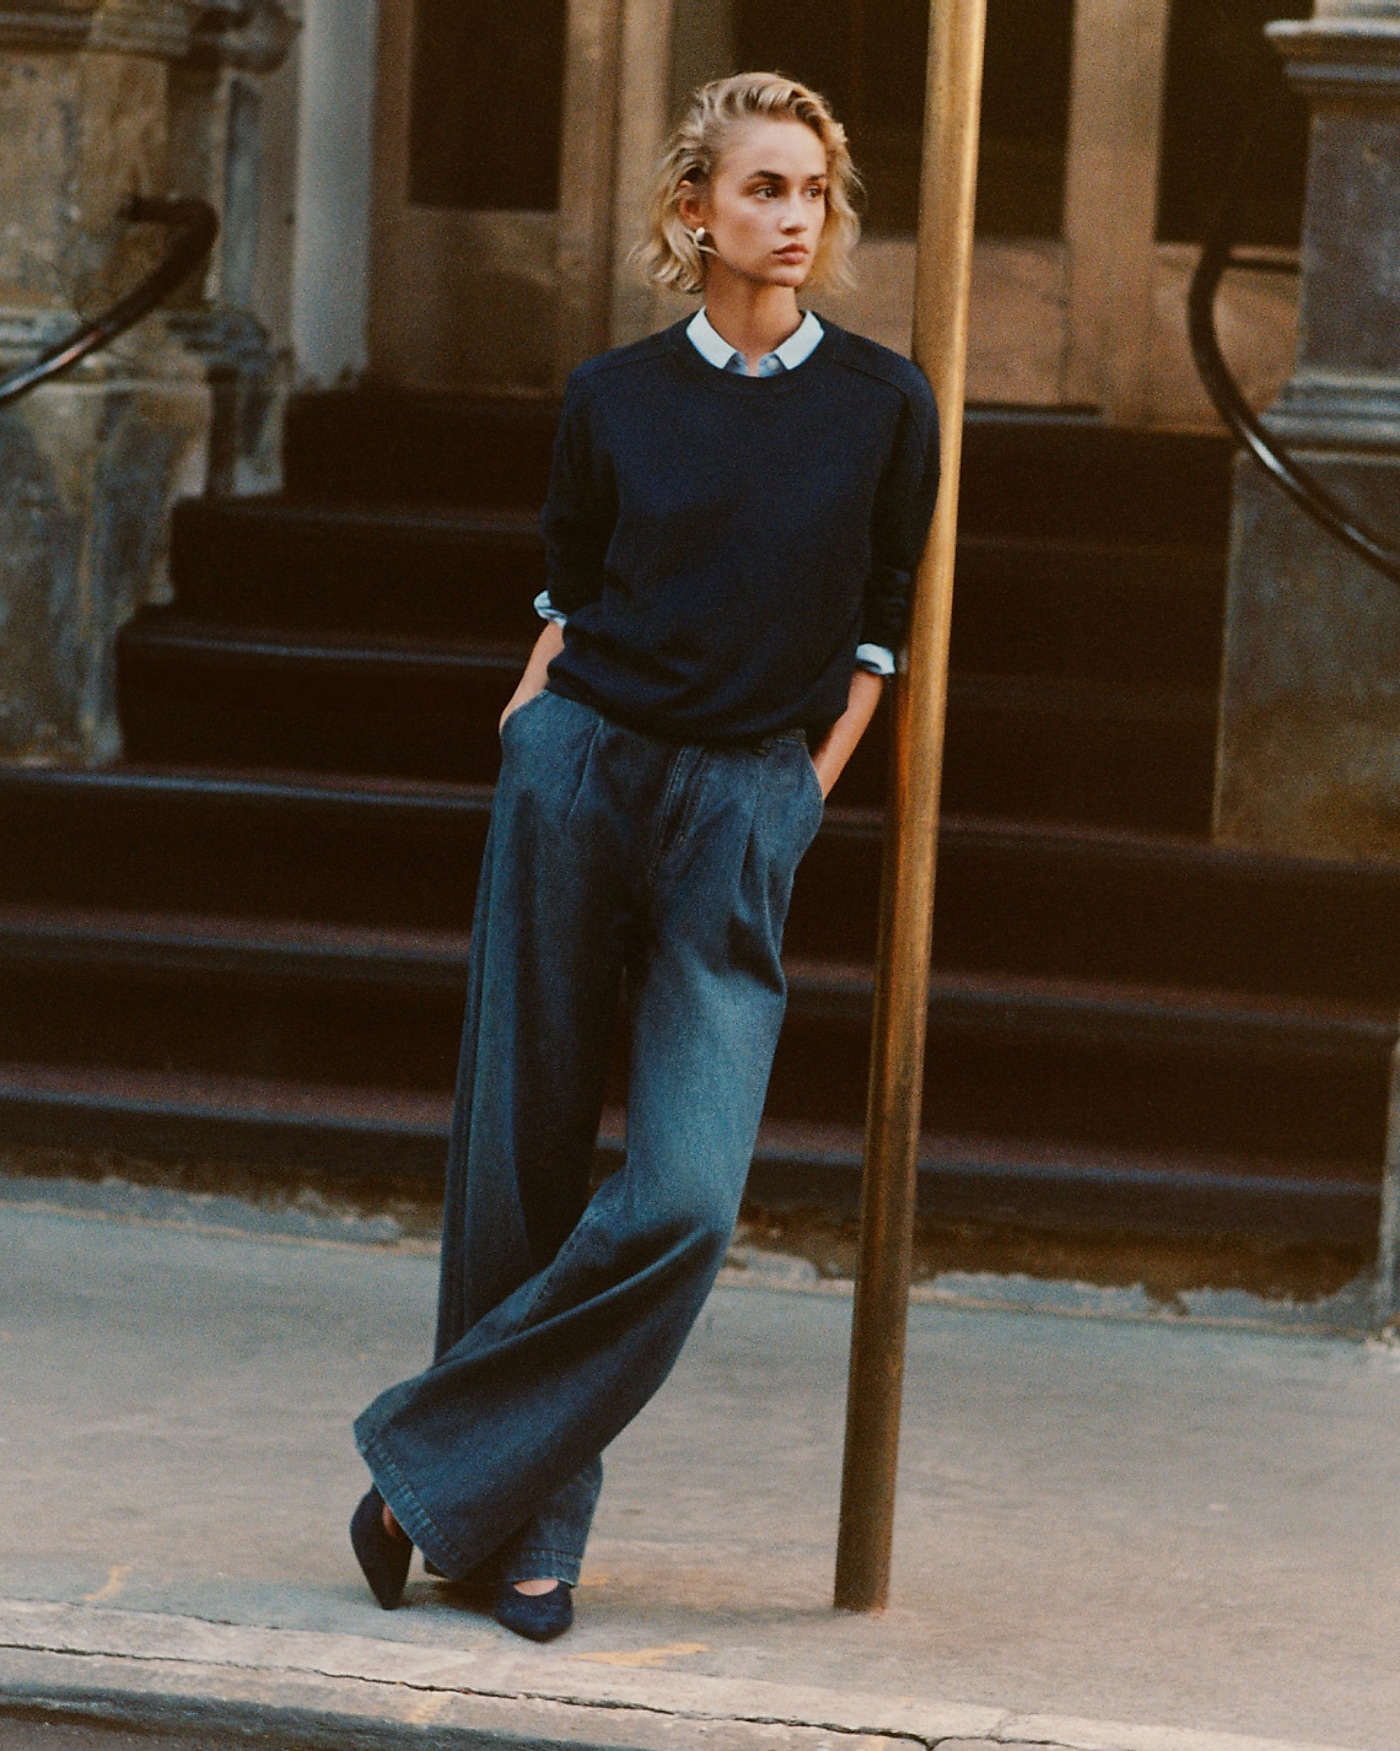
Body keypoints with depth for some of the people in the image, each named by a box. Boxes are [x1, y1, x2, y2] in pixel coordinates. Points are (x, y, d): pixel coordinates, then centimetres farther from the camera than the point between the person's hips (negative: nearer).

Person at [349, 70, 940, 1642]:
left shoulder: (883, 408, 2)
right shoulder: (613, 399, 4)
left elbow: (871, 643, 7)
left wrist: (789, 804, 0)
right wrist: (528, 731, 1)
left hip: (746, 813, -1)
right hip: (577, 773, 1)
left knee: (684, 1199, -15)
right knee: (521, 1164, 2)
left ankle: (435, 1471, -3)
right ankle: (525, 1525, 16)